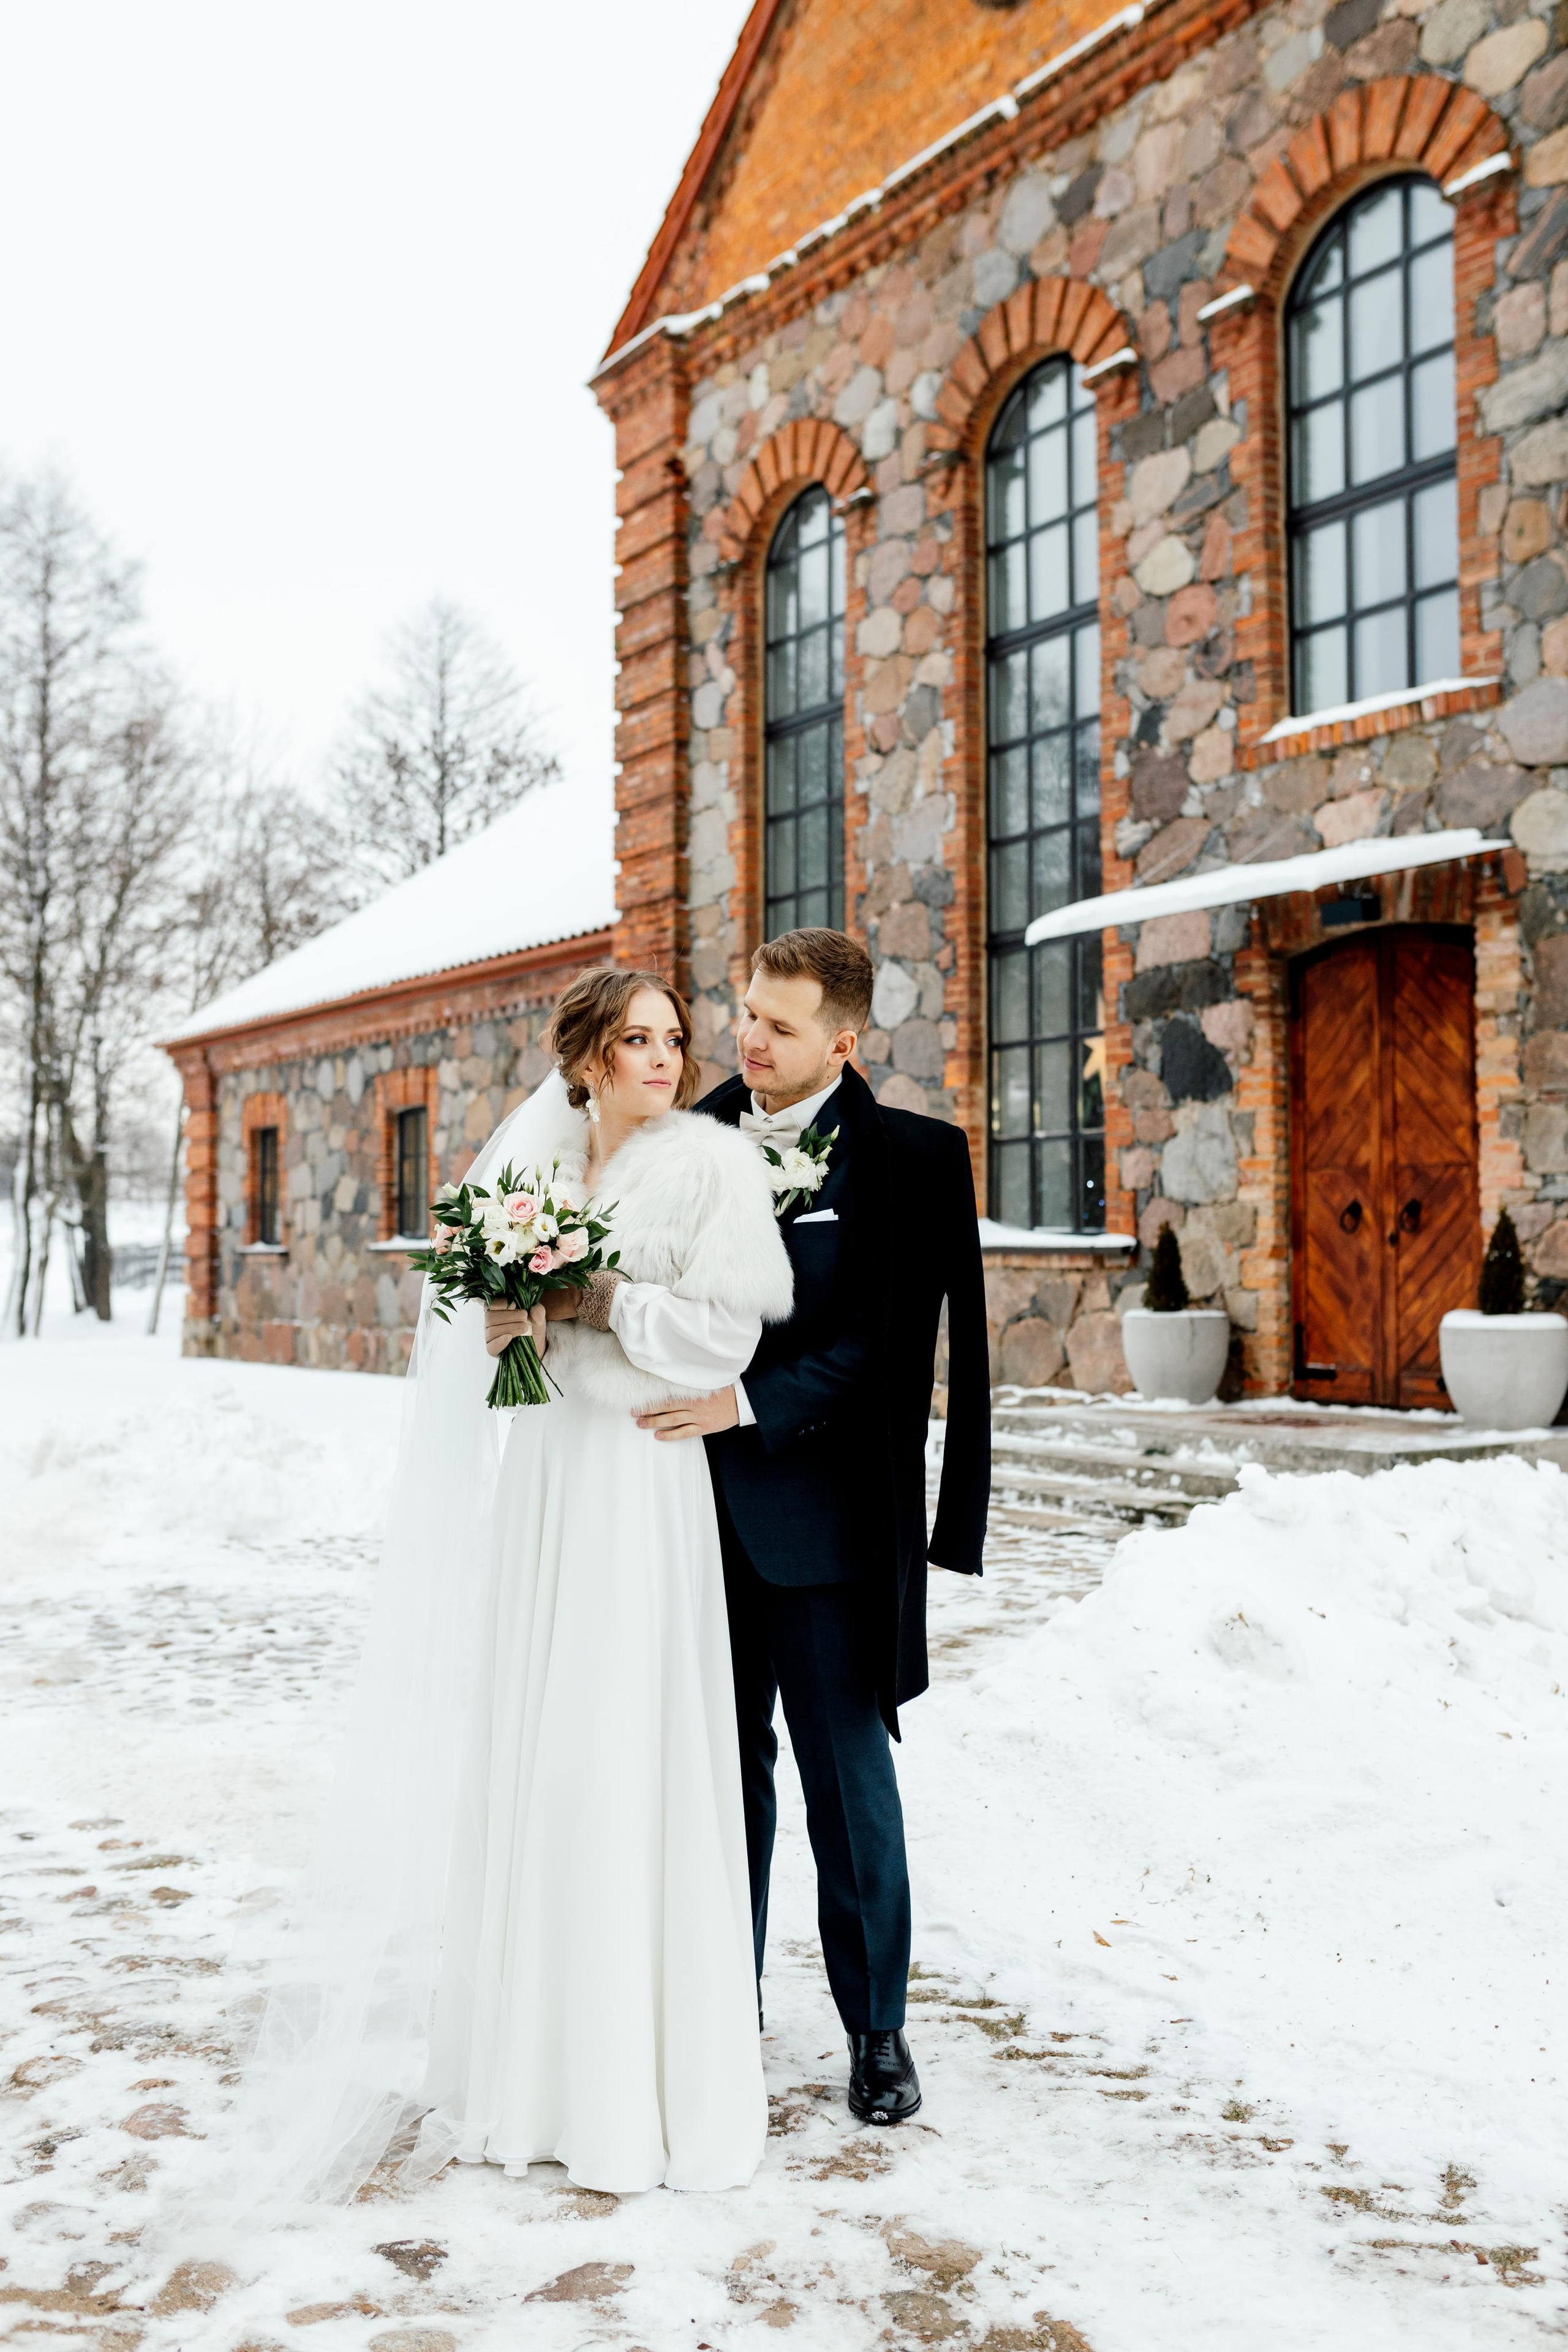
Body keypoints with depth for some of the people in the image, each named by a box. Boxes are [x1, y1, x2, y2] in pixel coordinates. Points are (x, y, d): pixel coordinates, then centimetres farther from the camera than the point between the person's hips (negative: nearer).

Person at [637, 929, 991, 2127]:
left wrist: (752, 1401, -21)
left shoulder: (912, 1157, -7)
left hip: (823, 1520, -4)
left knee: (851, 1779, 6)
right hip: (703, 1509, 4)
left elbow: (886, 1336, -14)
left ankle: (877, 2027, 23)